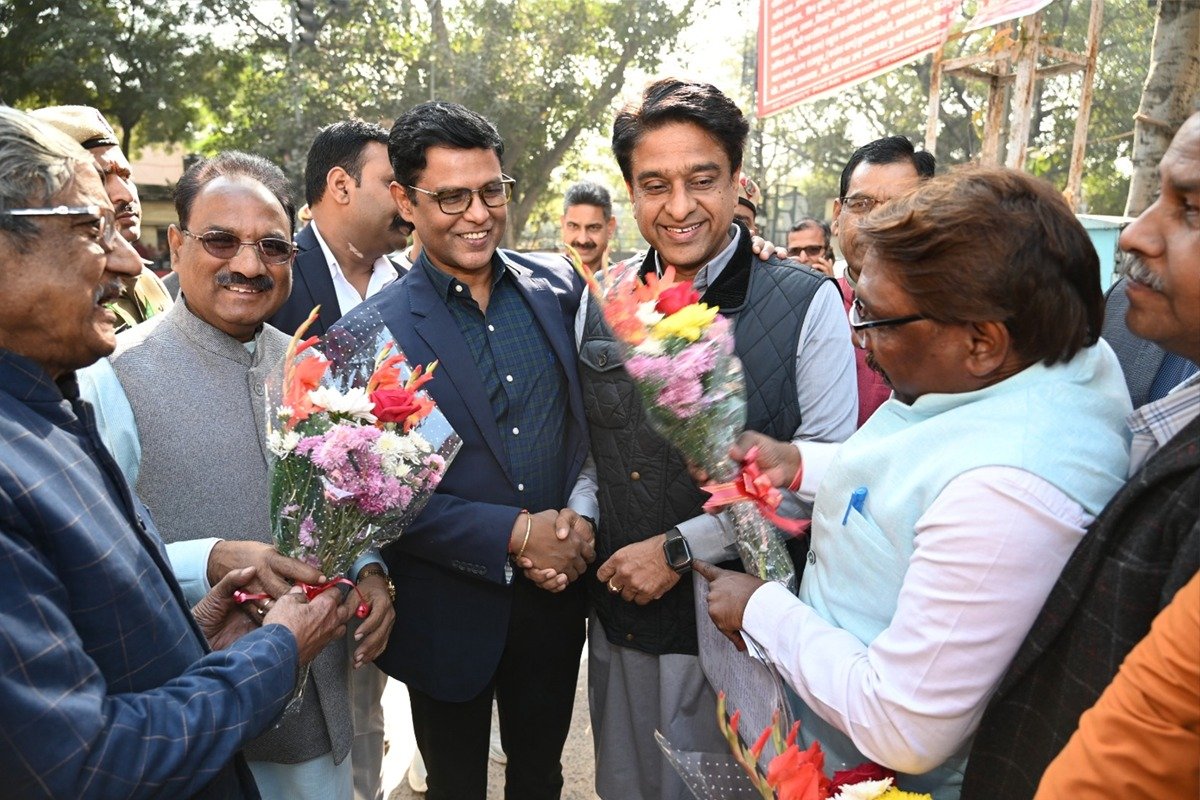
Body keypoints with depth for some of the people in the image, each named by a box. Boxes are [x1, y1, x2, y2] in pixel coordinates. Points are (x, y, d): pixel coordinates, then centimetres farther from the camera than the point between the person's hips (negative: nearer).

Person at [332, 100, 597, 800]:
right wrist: (515, 535, -20)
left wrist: (581, 515, -12)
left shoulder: (560, 286, -2)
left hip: (556, 594, 3)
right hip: (449, 612, -3)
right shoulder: (370, 333, -12)